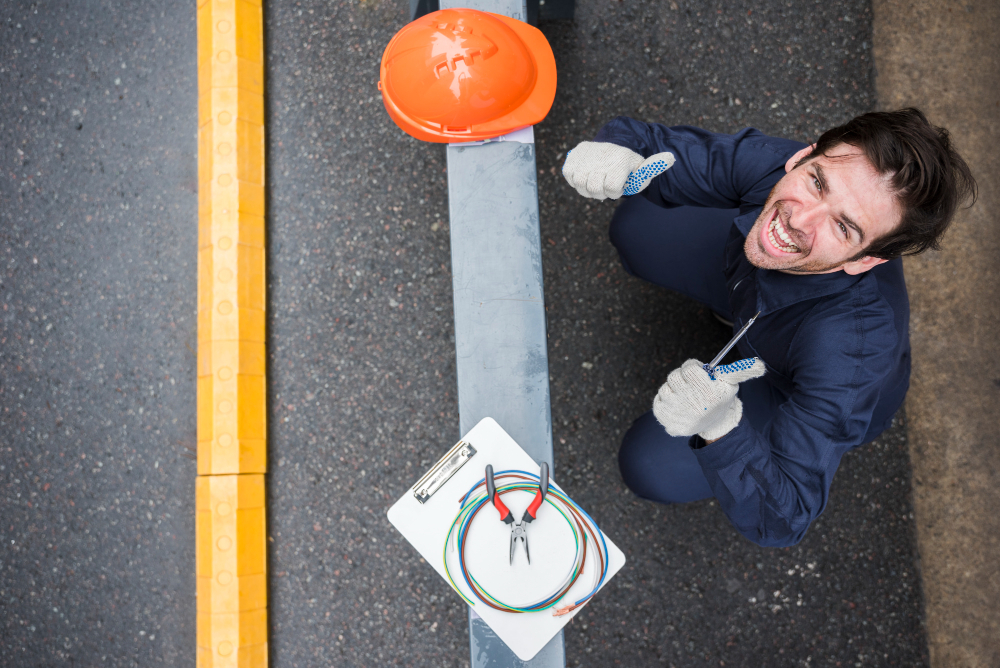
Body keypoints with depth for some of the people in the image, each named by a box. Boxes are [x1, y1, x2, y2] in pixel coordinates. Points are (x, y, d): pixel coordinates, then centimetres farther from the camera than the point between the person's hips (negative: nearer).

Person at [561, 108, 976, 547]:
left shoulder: (851, 351, -47)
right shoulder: (768, 163, -37)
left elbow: (781, 521, -40)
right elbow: (656, 148, -21)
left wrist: (721, 427, -61)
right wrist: (615, 151, -47)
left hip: (799, 391, -4)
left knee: (650, 467, -12)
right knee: (636, 227, 6)